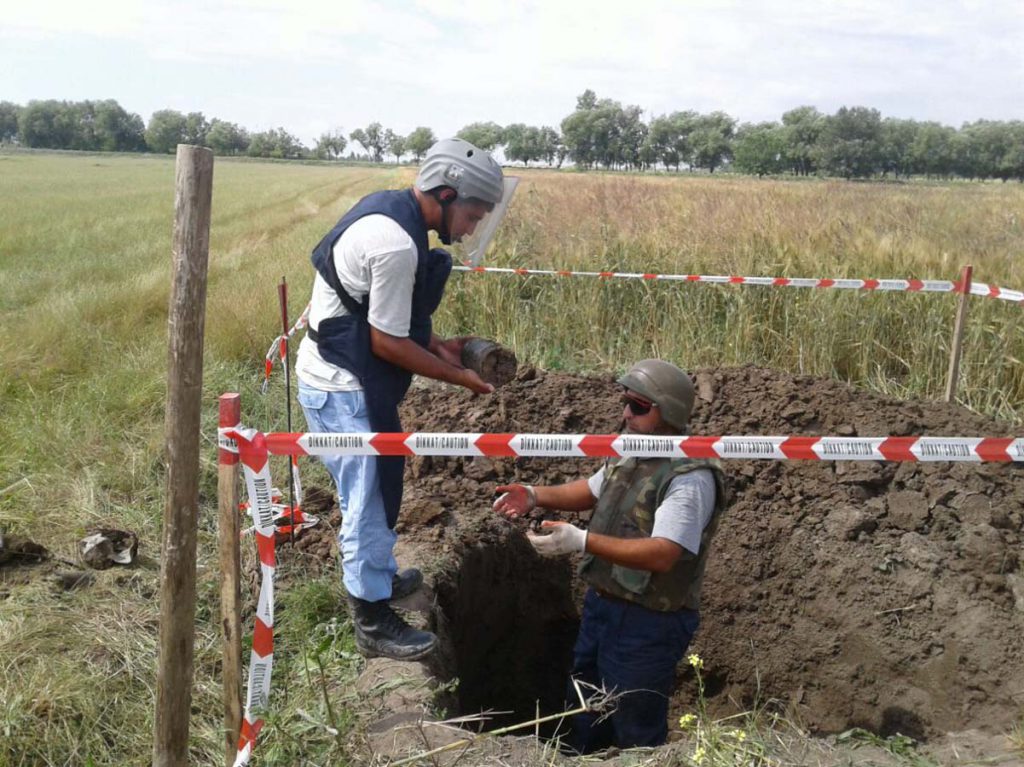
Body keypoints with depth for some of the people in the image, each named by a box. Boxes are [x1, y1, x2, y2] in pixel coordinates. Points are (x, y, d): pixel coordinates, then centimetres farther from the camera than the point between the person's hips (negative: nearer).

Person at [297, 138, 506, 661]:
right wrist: (458, 377, -11)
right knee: (367, 499, 2)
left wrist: (439, 345, 8)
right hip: (341, 391, -10)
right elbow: (388, 343, -21)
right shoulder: (396, 244, -27)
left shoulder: (390, 211, 5)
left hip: (337, 380, 10)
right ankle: (373, 622, 17)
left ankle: (376, 574, 44)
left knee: (371, 491, 24)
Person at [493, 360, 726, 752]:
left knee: (637, 733, 10)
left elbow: (661, 555, -32)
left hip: (648, 622, -8)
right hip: (600, 604, 9)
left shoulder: (690, 478, -24)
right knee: (583, 715, 26)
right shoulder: (629, 453, 4)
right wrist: (537, 495, 3)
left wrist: (581, 540, -37)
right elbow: (591, 491, 21)